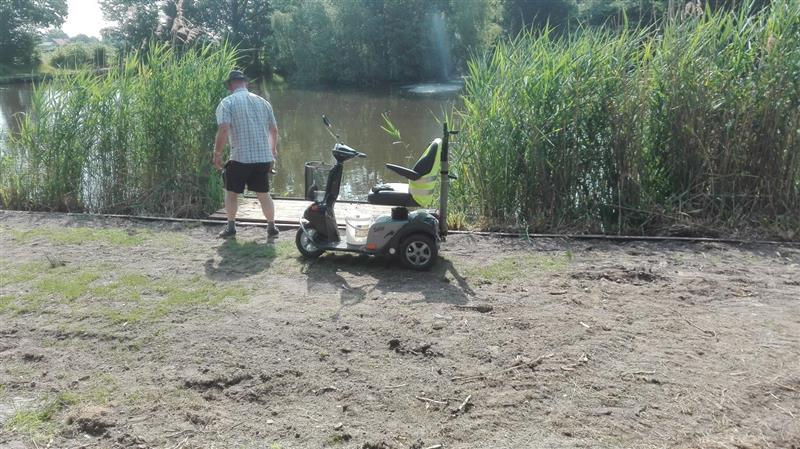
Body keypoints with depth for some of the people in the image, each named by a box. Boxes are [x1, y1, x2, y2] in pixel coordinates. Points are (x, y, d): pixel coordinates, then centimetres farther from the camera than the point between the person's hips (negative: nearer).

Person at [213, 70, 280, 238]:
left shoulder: (227, 102, -2)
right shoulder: (263, 102, 12)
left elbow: (223, 130, -14)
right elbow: (274, 130, 14)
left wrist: (217, 154, -6)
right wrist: (273, 151, 28)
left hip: (240, 157, -4)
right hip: (264, 157, 4)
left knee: (231, 192, 13)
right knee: (263, 193, 15)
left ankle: (231, 227, 14)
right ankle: (271, 227, 18)